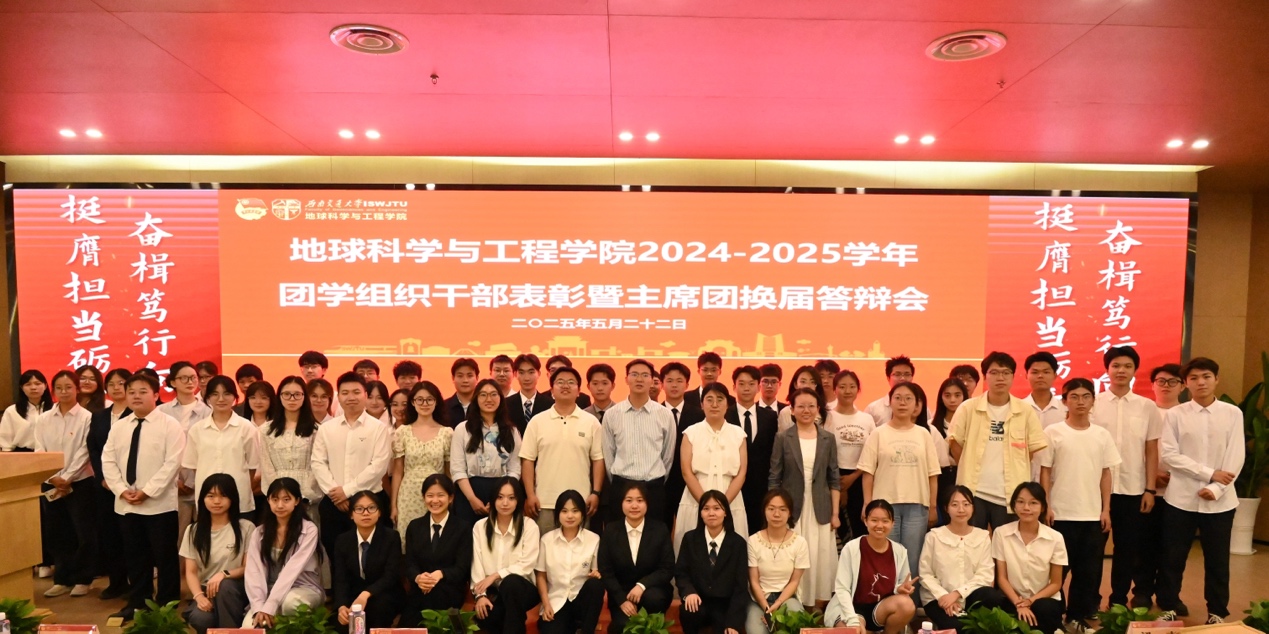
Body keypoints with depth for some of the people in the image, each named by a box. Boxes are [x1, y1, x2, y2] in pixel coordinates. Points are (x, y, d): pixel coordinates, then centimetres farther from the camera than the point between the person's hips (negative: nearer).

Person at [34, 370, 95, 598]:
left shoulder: (87, 417, -5)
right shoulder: (43, 419, 6)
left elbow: (84, 452, -9)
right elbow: (39, 451, 2)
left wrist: (67, 478, -13)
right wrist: (54, 478, -10)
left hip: (79, 482, -4)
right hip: (50, 484, 4)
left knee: (84, 533, 1)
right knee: (58, 534, 10)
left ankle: (82, 579, 13)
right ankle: (62, 579, 22)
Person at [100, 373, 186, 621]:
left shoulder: (170, 425, -8)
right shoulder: (119, 427, 9)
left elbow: (172, 463, -14)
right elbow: (108, 460, 6)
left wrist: (147, 491, -17)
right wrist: (121, 489, -7)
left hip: (159, 504, -5)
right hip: (126, 504, 5)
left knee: (164, 556, 4)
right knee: (135, 556, 15)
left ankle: (166, 606, 17)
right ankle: (138, 602, 29)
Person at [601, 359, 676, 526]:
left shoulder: (665, 415, -2)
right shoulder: (612, 414, -1)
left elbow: (668, 455, 7)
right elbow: (608, 454, 7)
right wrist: (619, 484, 11)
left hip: (654, 488, 0)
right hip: (620, 487, 0)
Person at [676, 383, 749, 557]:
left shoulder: (738, 434, 5)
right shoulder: (691, 433, 2)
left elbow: (741, 473, 0)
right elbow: (687, 472, -3)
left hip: (731, 504, 1)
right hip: (696, 503, -1)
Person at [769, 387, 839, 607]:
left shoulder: (828, 438, 4)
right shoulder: (783, 438, -1)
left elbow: (834, 479, 6)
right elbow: (774, 479, 0)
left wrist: (835, 513, 2)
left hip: (820, 511, 2)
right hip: (791, 510, -2)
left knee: (820, 562, 4)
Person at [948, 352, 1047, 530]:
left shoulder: (1026, 411, 0)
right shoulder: (968, 408, -2)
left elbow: (1035, 449, 5)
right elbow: (955, 443, 3)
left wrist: (1014, 472, 4)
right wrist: (970, 469, 4)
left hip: (1010, 494, 1)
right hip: (973, 491, -1)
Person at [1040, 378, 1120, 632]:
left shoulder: (1102, 435, 4)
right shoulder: (1053, 433, -5)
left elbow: (1106, 474, 7)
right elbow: (1045, 471, -4)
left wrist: (1106, 509, 3)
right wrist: (1046, 507, -8)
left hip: (1093, 514, 3)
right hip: (1061, 513, -3)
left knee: (1089, 570, 9)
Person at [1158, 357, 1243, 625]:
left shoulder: (1233, 414, 1)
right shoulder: (1175, 414, -2)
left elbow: (1236, 457, -3)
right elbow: (1169, 455, -7)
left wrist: (1215, 488, -13)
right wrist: (1209, 473, -14)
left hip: (1220, 500, 1)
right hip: (1181, 498, -1)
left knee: (1217, 560, 11)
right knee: (1174, 558, 8)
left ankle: (1217, 612, 26)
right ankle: (1168, 608, 21)